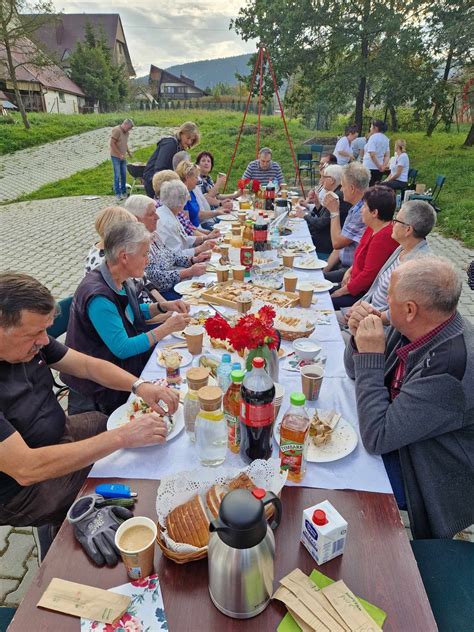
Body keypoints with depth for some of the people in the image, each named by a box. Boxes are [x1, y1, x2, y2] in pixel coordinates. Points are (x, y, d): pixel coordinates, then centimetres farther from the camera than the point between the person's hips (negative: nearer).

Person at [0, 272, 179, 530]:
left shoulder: (31, 339, -10)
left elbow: (87, 364, -1)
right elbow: (25, 469, -37)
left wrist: (140, 385, -17)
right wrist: (122, 437, -38)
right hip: (22, 489, -7)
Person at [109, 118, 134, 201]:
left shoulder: (126, 132, 10)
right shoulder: (116, 130, -15)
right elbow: (112, 144, -19)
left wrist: (129, 152, 9)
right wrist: (120, 154, -21)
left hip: (123, 157, 8)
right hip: (116, 157, -8)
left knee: (124, 175, 11)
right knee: (117, 175, -3)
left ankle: (124, 192, 21)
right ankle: (117, 193, 4)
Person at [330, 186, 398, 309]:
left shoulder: (384, 238, -24)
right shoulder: (373, 228, 8)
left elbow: (368, 275, -23)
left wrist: (342, 291, -13)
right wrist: (350, 270, 7)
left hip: (367, 293, -10)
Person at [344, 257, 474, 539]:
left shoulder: (450, 366, -35)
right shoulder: (415, 329, -8)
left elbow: (376, 437, -32)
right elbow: (356, 371, 6)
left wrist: (371, 356, -29)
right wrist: (361, 336, -15)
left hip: (433, 481, -7)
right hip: (400, 432, 8)